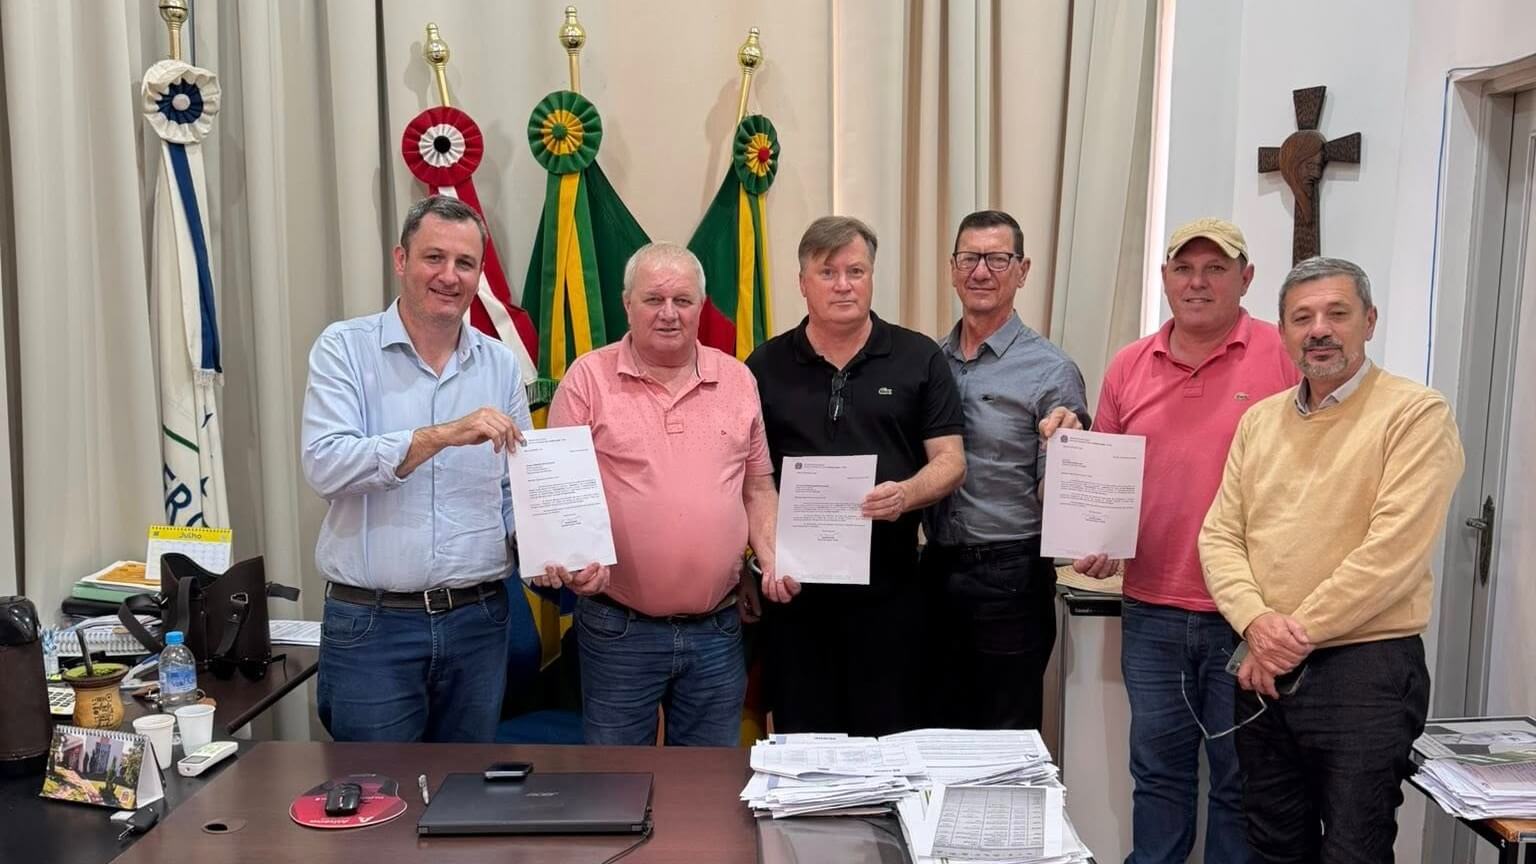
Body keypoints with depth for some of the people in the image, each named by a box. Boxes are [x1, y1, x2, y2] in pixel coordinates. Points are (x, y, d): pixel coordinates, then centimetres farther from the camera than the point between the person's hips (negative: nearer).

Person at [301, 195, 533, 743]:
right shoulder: (345, 348, -4)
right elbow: (325, 465, -17)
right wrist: (442, 435, -26)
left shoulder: (501, 364, 7)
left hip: (478, 619, 4)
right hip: (370, 623, -3)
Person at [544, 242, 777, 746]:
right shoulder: (589, 378, -3)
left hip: (717, 629, 3)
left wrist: (772, 557, -1)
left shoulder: (737, 380, 7)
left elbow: (758, 487, 13)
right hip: (619, 629, -2)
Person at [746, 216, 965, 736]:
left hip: (890, 586, -1)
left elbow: (950, 462, 1)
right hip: (793, 586, 1)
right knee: (800, 748, 10)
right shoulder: (766, 367, 6)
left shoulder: (919, 359, 3)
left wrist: (906, 494, -20)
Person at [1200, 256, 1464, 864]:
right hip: (1265, 674, 6)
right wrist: (1256, 621, -11)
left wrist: (1296, 635, -14)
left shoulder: (1416, 414, -7)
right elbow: (1219, 535, 7)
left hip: (1366, 671, -5)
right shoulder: (1259, 420, 11)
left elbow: (1392, 551, -17)